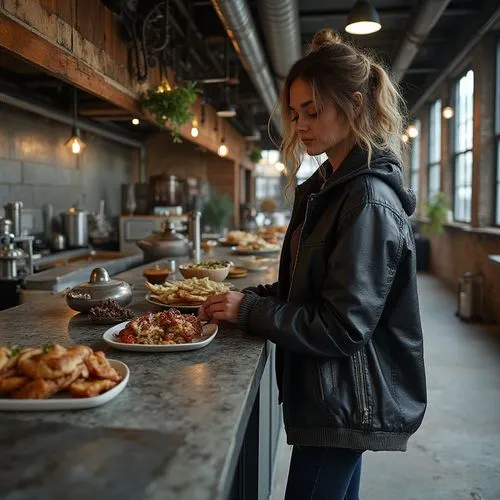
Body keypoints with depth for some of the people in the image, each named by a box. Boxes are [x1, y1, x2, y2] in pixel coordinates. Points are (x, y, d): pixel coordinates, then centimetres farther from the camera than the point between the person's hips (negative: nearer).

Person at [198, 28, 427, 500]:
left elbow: (342, 328, -23)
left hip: (347, 403, -9)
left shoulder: (370, 202, -21)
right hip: (328, 393, 9)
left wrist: (249, 311, -18)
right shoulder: (326, 187, 8)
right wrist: (244, 298, -2)